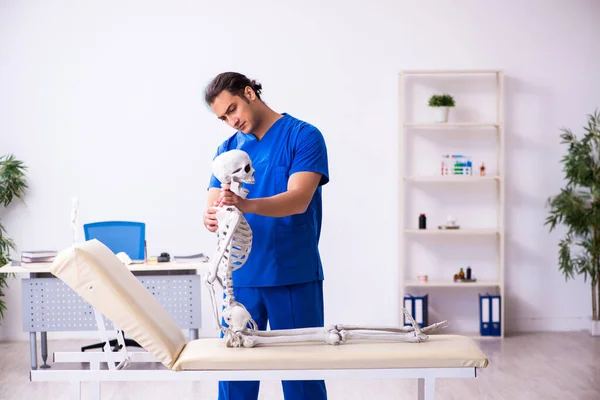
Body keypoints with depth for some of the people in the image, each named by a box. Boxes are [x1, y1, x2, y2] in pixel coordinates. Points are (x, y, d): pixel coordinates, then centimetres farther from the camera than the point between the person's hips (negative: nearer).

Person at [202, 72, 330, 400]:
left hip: (293, 276, -4)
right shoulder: (227, 149, 11)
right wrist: (211, 217, -24)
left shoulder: (303, 136, -4)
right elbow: (213, 204, 1)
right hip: (240, 277, 4)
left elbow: (299, 199, -17)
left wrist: (247, 205, -34)